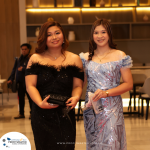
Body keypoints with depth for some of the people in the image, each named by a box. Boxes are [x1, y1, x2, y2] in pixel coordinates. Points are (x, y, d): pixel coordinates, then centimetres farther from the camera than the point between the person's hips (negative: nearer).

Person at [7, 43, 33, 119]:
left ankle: (32, 113, 13)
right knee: (21, 98, 12)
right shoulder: (18, 60, 12)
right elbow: (14, 70, 14)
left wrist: (23, 69, -19)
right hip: (20, 82, 6)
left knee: (30, 98, 2)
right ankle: (21, 113, 22)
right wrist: (10, 79, 6)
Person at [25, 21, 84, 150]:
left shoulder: (74, 59, 9)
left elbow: (78, 85, 6)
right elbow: (30, 86, -1)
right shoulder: (36, 59, 6)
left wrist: (75, 97, -17)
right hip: (41, 116, 0)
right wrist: (40, 103, -18)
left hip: (65, 116, 0)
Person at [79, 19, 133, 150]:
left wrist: (106, 93, -15)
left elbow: (129, 84, -4)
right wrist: (87, 100, -6)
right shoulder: (86, 58, 9)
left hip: (112, 109, -3)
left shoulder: (119, 56, -1)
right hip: (91, 108, 3)